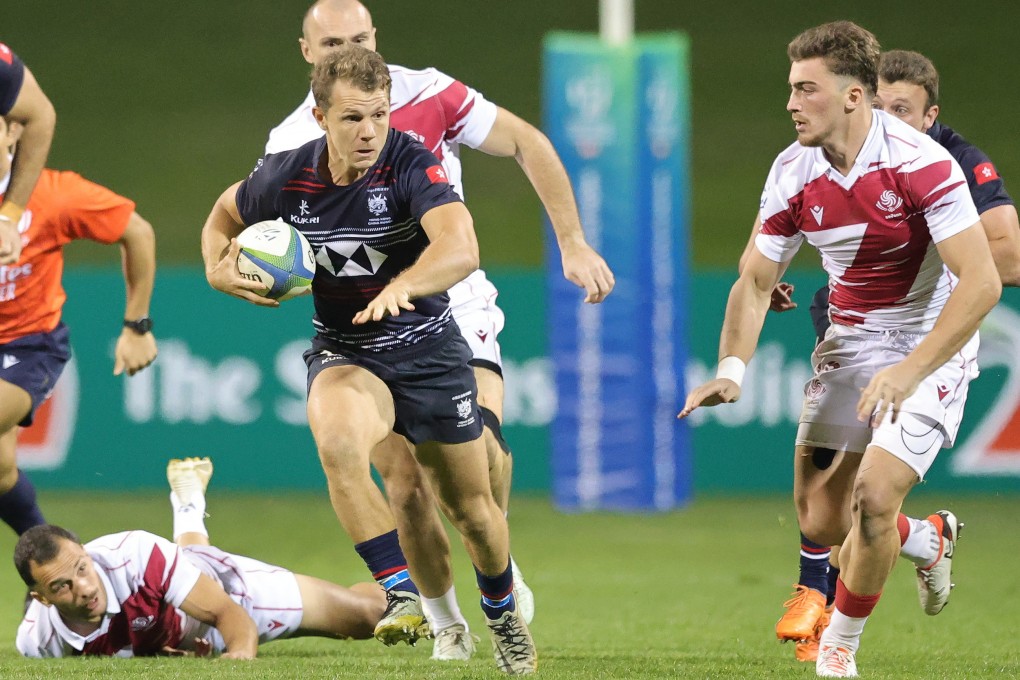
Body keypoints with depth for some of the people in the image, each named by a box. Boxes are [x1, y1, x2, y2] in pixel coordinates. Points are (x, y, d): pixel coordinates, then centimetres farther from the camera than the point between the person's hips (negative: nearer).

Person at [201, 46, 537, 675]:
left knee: (471, 507, 10)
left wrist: (402, 286, -58)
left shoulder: (411, 164, -22)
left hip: (429, 346, -1)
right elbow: (225, 214, 12)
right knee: (338, 443, -34)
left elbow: (460, 248, -39)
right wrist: (219, 269, -10)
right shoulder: (284, 178, -12)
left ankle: (503, 612, 42)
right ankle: (402, 594, -26)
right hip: (344, 351, 1)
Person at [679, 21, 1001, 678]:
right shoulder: (793, 174, -8)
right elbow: (754, 282, 2)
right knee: (823, 522, 1)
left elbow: (982, 282, -28)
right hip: (849, 345, 5)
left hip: (931, 346, -5)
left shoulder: (920, 162, -25)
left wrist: (910, 373, -35)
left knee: (873, 498, -20)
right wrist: (732, 368, -15)